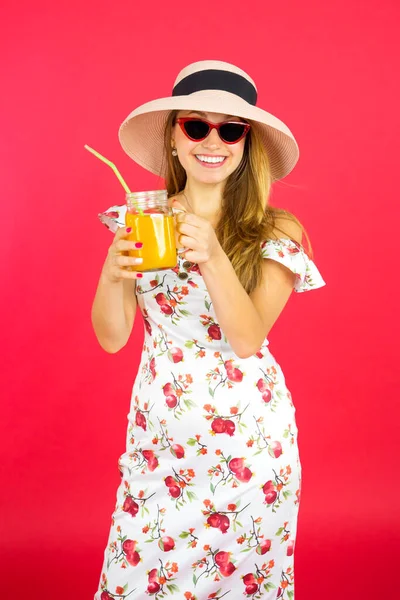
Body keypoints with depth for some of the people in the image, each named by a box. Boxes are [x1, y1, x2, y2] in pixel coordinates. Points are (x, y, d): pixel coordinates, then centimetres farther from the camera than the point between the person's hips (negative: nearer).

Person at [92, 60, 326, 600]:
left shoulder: (277, 232, -7)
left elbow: (248, 338, -15)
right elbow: (111, 337, -2)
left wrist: (213, 257, -29)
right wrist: (112, 272, -21)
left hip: (248, 436, -1)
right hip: (159, 432, 2)